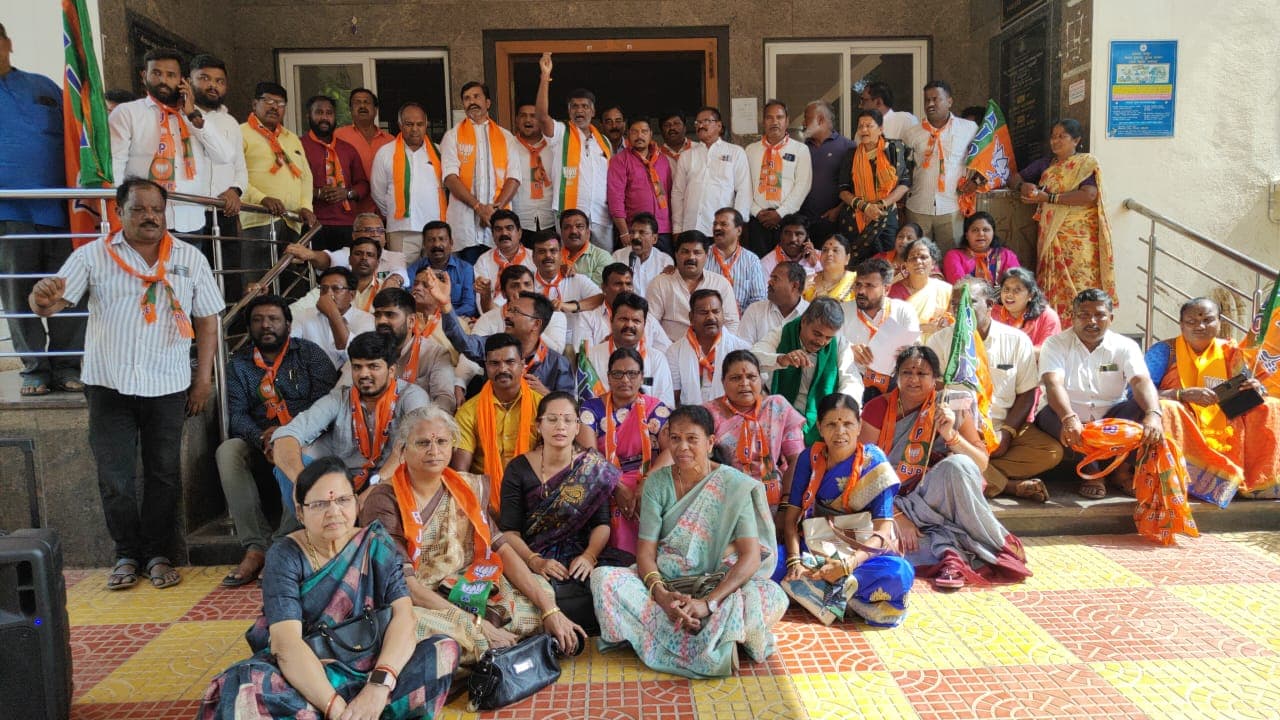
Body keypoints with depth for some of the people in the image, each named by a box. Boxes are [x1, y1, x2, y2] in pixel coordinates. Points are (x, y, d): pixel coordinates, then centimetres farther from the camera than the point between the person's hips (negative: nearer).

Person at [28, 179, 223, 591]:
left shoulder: (189, 258, 3)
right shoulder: (93, 256, 1)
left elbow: (207, 321, 5)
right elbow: (50, 304, -5)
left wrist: (204, 379, 1)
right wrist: (41, 298, -31)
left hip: (167, 387, 0)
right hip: (109, 385, 0)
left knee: (164, 474, 7)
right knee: (113, 475, 6)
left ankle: (158, 554, 20)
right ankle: (126, 555, 21)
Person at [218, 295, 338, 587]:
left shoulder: (309, 352, 5)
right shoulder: (239, 363, 14)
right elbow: (237, 415, 3)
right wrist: (262, 439, -20)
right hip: (260, 445, 4)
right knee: (227, 451, -27)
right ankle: (256, 547, -30)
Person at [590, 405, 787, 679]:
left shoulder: (736, 486, -7)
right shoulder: (657, 482, 0)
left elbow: (751, 557, -16)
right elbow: (645, 551, -6)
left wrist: (709, 602, -30)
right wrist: (661, 594, -27)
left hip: (718, 584, -2)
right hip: (665, 582, 2)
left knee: (773, 597, -32)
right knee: (603, 578, -26)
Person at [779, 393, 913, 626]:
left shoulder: (874, 463, -8)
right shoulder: (809, 458, -1)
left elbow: (883, 531, -14)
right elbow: (791, 516, -5)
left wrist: (848, 564, -30)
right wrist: (795, 561, -23)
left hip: (861, 551, -1)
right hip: (813, 548, 2)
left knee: (900, 572, -35)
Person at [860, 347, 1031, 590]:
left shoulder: (950, 408, -1)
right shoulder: (878, 408, -4)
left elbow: (982, 464, -4)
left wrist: (950, 434, -22)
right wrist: (897, 515, -19)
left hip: (934, 498, 1)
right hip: (892, 501, -1)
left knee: (957, 465, -32)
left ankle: (998, 544, -19)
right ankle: (947, 550, -31)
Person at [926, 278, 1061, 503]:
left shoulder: (1017, 340, 4)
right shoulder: (940, 340, 2)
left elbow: (1027, 394, 5)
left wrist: (1007, 432, -10)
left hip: (1005, 426, 2)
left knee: (1052, 452, -23)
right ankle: (1012, 485, -21)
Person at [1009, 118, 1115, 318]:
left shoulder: (1087, 163, 1)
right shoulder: (1045, 164, 18)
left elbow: (1089, 196, -15)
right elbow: (1013, 179, 20)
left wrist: (1048, 198, -14)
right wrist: (1022, 186, -4)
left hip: (1079, 238, -4)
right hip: (1051, 237, 5)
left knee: (1078, 287, -9)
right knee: (1053, 289, -1)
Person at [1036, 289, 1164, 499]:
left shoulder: (1125, 346, 2)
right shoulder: (1056, 344, -5)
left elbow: (1142, 381, -17)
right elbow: (1054, 384, -23)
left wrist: (1153, 414, -39)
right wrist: (1069, 418, -44)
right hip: (1069, 419, -2)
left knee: (1143, 405, -24)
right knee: (1049, 414, -34)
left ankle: (1120, 465, -10)